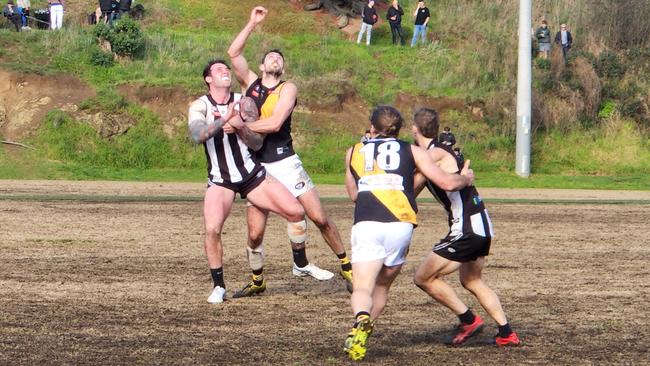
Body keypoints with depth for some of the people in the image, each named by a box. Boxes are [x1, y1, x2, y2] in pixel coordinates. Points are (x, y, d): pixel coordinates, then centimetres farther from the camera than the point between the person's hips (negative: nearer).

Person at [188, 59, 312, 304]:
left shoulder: (244, 103, 0)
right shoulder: (199, 106, -7)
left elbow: (257, 143, -4)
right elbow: (197, 135, -27)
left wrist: (239, 125, -22)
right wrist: (224, 119, -39)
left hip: (252, 174, 2)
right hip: (220, 181, -2)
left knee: (295, 212, -8)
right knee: (212, 229, -22)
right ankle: (218, 286, -3)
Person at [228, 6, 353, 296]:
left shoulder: (288, 88, 1)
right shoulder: (250, 82, 11)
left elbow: (274, 123, -14)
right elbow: (233, 52, -2)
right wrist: (252, 23, -3)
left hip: (285, 163, -2)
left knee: (319, 218, -5)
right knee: (255, 232, -3)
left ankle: (347, 268, 8)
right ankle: (256, 280, 18)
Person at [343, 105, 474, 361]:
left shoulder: (355, 152, 22)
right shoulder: (412, 151, 17)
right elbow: (448, 183, 11)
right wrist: (465, 178, 32)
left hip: (365, 225, 0)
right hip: (400, 225, 1)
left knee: (362, 287, -8)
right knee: (382, 285, 21)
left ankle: (361, 320, -38)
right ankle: (362, 332, 13)